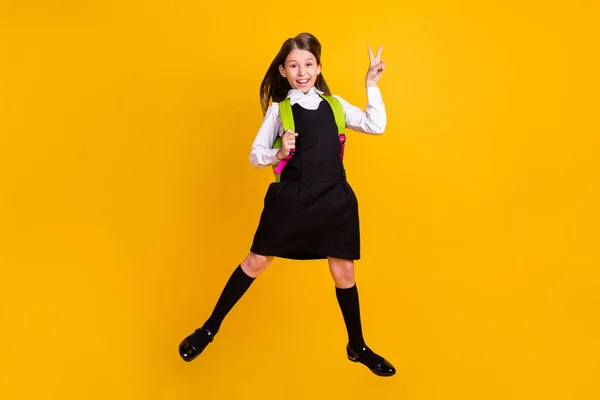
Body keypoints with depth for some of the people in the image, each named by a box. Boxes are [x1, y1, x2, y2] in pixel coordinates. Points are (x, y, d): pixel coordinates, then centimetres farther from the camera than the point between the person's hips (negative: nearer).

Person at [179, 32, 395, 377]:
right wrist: (279, 153, -16)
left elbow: (377, 126, 4)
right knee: (256, 262, 7)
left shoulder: (335, 105, 11)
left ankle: (358, 348, 31)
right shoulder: (278, 109, 4)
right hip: (291, 199, -2)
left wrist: (372, 84, 1)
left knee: (344, 273, 10)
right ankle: (209, 329, 26)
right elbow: (255, 156, 3)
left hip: (335, 200, 2)